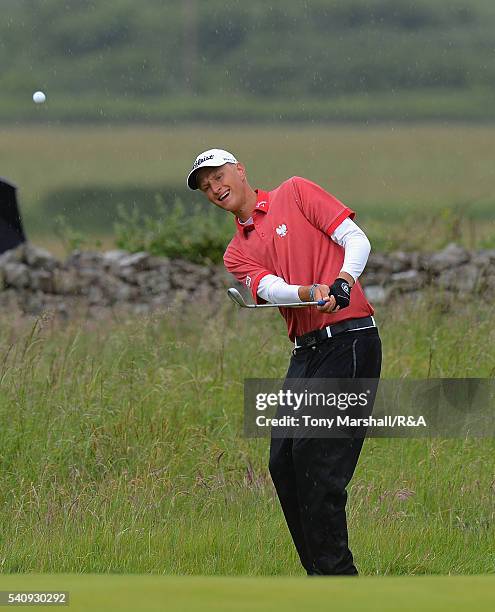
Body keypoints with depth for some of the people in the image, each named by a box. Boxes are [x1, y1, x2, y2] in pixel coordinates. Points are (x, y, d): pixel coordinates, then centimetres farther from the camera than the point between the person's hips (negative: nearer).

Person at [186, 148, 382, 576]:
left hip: (349, 339, -7)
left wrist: (342, 282, -23)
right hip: (305, 351, 7)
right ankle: (320, 573, 13)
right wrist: (311, 292, -24)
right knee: (283, 464, 4)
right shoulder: (237, 253, 18)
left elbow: (356, 240, -3)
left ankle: (337, 577, -10)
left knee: (315, 457, -14)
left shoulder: (294, 193, 5)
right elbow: (270, 288, -2)